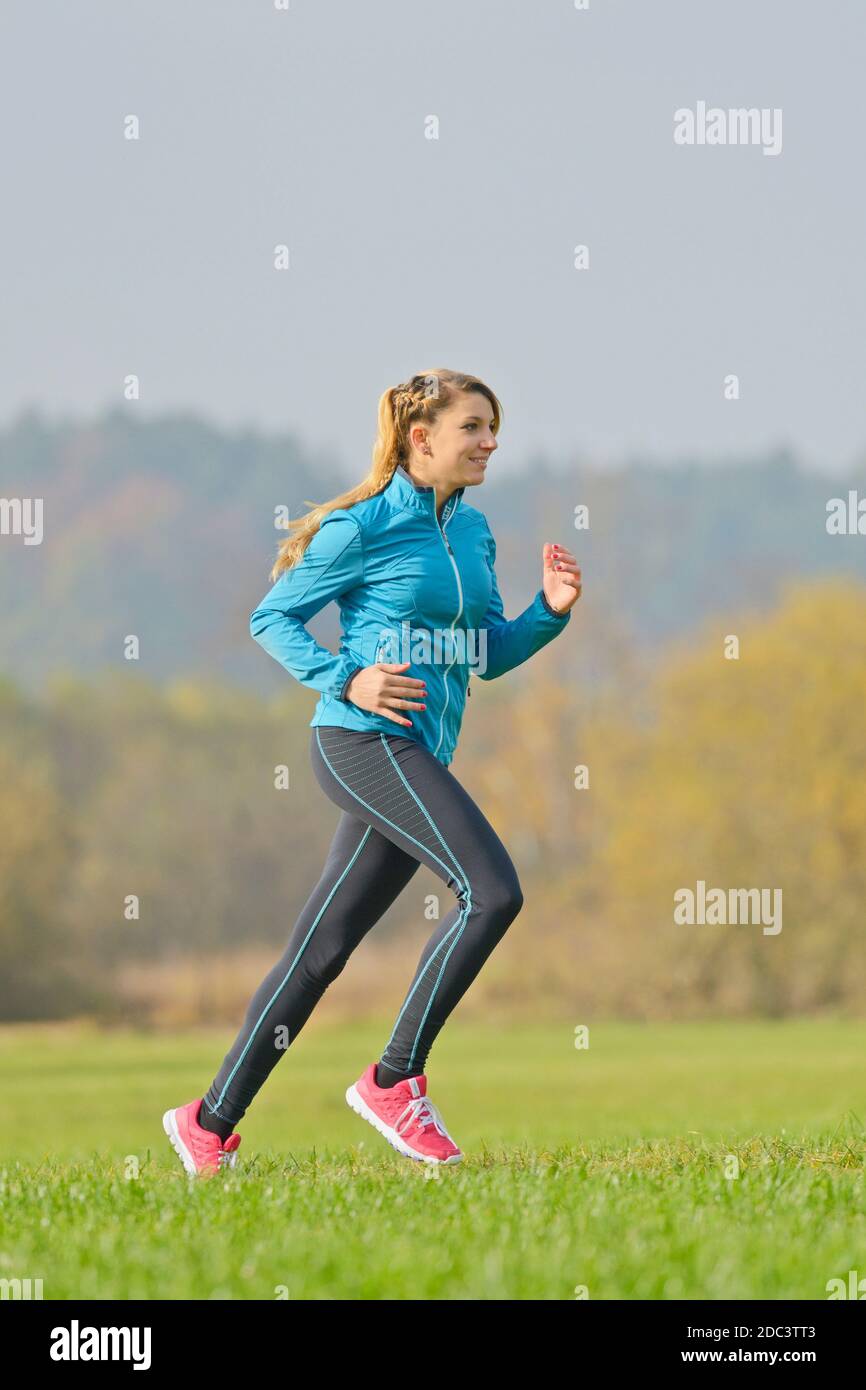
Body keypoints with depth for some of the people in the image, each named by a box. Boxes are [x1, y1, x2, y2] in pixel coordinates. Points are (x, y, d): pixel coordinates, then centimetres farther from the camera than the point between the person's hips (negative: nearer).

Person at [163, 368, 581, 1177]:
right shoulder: (364, 527, -7)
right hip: (364, 740, -8)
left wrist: (551, 611, 2)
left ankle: (210, 1123, 18)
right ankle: (394, 1080, -11)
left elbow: (489, 654, 19)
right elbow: (271, 618, -1)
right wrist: (346, 680, -15)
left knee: (321, 951, 10)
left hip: (419, 758, 8)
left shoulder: (473, 531, 14)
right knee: (492, 891, -21)